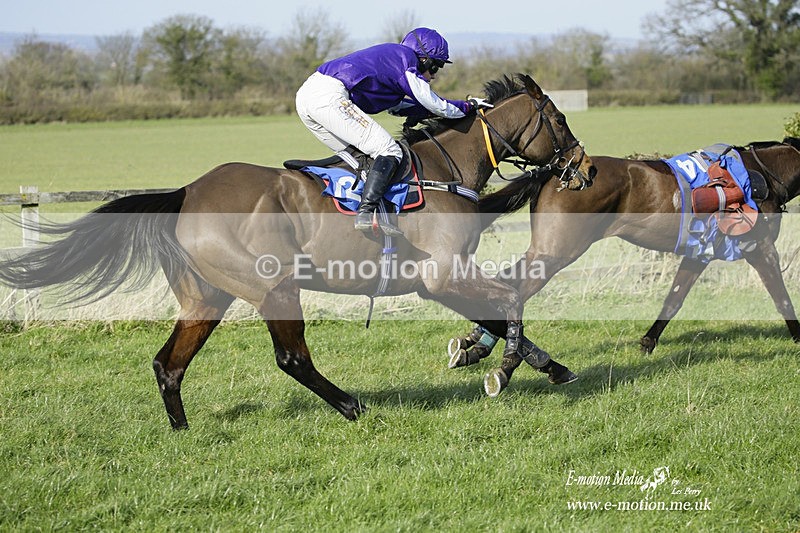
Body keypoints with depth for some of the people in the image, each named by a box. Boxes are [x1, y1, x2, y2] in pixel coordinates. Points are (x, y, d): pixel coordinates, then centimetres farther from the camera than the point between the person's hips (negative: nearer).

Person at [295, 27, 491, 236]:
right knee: (389, 152, -8)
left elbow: (398, 107, 36)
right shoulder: (405, 58, 2)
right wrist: (469, 106, 20)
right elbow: (436, 106, 3)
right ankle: (366, 213, -19)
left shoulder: (389, 55, 30)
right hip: (330, 97, -10)